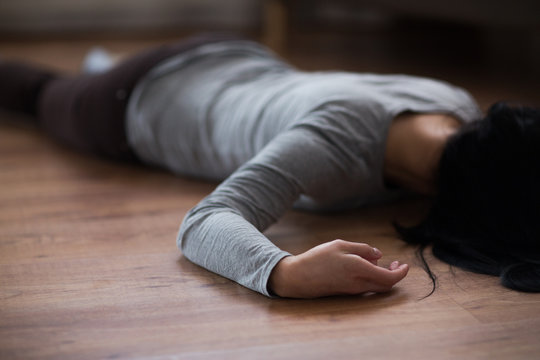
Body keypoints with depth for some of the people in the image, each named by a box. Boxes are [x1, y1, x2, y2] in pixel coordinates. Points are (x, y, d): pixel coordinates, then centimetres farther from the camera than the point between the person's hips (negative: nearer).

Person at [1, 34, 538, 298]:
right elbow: (202, 224, -55)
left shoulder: (461, 107, -26)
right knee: (47, 97, 30)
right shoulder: (339, 144, -48)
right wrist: (287, 272, -75)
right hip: (146, 99, -5)